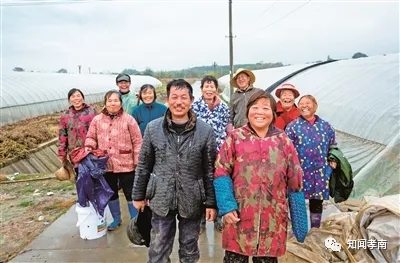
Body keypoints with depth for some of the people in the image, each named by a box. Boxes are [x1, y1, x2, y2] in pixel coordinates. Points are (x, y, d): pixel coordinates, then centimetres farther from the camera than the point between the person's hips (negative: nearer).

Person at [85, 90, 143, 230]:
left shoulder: (128, 119, -6)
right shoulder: (97, 120, 3)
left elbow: (137, 142, -6)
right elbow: (91, 138, 11)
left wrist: (138, 161, -9)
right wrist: (88, 148, -11)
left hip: (125, 164, -4)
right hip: (106, 164, 4)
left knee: (130, 192, 6)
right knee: (111, 192, 18)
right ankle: (116, 219, 38)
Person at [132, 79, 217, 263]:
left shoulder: (205, 131, -8)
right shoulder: (153, 128, -4)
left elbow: (210, 170, -4)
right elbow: (143, 165, 4)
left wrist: (211, 202, -3)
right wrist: (138, 195, 7)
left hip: (192, 201, 0)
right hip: (161, 200, 1)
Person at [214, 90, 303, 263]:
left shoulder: (283, 140, 4)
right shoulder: (235, 138, -1)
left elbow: (295, 179, 8)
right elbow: (221, 173, -3)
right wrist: (226, 207, -12)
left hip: (272, 218, 2)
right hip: (239, 215, -1)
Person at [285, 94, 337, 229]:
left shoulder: (326, 126, 8)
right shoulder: (293, 126, -2)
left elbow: (333, 146, 17)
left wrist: (333, 160, 3)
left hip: (320, 172, 3)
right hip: (300, 172, -3)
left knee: (317, 202, 14)